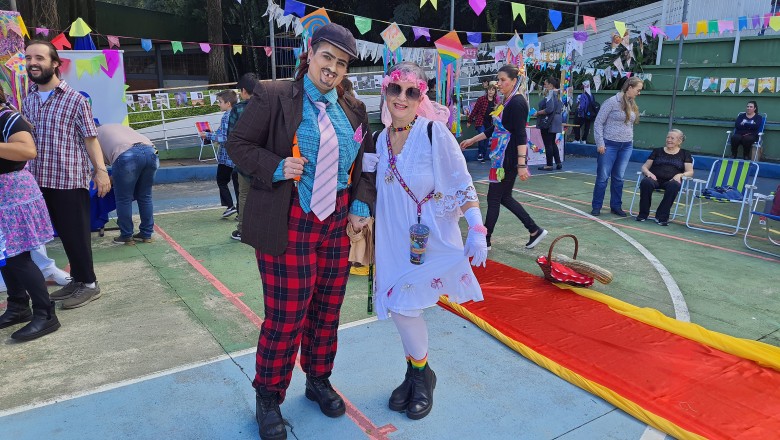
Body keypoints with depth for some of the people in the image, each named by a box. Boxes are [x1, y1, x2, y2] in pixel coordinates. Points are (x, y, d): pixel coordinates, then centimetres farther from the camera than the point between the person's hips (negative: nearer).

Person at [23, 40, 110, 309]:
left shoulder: (75, 99, -6)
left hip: (71, 179, -6)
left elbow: (90, 138, -8)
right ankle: (76, 280, 26)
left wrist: (100, 169, -16)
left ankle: (89, 284, 13)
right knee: (64, 234, 14)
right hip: (41, 180, 6)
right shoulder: (28, 100, 11)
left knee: (77, 234, 1)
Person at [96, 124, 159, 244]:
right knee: (145, 197, 17)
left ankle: (126, 236, 18)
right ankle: (146, 234, 25)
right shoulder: (120, 126, 41)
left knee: (124, 199, 9)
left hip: (126, 155, -5)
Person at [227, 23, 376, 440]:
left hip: (338, 222, 5)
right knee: (286, 316, -1)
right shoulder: (272, 95, -5)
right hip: (289, 224, -5)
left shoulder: (353, 108, 10)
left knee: (327, 310, 15)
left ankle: (318, 380, 38)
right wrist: (276, 167, -18)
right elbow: (238, 144, -1)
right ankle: (268, 399, 23)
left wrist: (362, 204, 1)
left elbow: (365, 163, 16)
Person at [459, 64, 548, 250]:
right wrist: (472, 140, 25)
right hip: (503, 157, 10)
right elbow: (496, 129, 22)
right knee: (504, 197, 15)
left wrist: (521, 165, -25)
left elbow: (521, 135, -21)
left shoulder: (517, 102, -15)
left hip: (509, 158, -10)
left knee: (494, 198, 1)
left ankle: (485, 240, 14)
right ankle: (535, 231, 21)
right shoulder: (508, 101, 14)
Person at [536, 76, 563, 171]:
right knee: (552, 143, 17)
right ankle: (558, 163, 18)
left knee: (548, 144, -2)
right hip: (556, 120, 10)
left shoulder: (550, 94, -17)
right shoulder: (557, 94, 11)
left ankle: (549, 165, 4)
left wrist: (538, 113, -14)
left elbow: (549, 109, -26)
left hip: (549, 121, -10)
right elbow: (560, 108, 18)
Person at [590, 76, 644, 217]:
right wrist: (600, 143, -13)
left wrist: (630, 142, 11)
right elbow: (598, 123, -9)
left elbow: (630, 125, 17)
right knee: (603, 177, 1)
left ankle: (616, 206, 19)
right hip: (610, 145, -5)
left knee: (618, 178, 10)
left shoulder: (632, 104, 9)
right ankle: (596, 207, 10)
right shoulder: (612, 102, -10)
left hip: (626, 146, 6)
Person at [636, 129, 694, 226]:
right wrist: (648, 173, -8)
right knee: (645, 182, -35)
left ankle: (662, 217, -30)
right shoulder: (657, 151, 22)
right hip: (655, 179, 1)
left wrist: (680, 175, -13)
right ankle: (643, 214, -24)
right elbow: (644, 167, 16)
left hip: (671, 181, -1)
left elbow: (690, 172, 9)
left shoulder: (685, 154, 19)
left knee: (673, 185, -38)